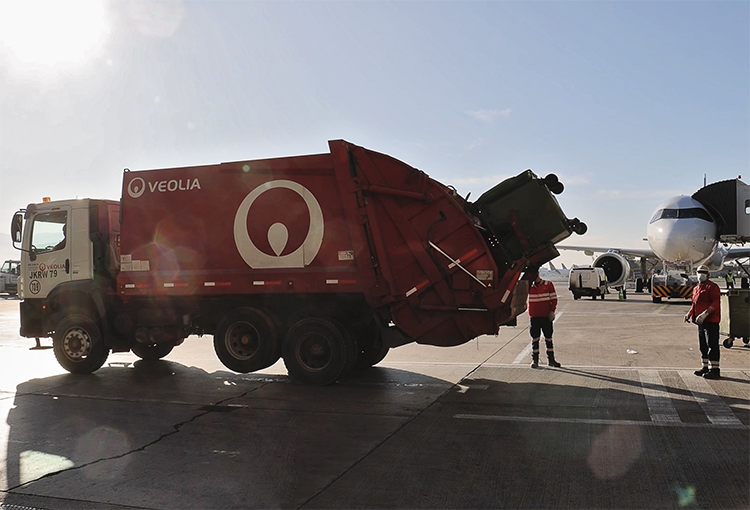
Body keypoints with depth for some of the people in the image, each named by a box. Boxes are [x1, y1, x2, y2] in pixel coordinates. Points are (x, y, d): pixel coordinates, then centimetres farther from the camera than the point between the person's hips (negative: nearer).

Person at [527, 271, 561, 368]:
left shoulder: (548, 284, 1)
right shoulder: (529, 286, 7)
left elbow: (554, 298, 2)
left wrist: (552, 311, -7)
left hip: (546, 316, -1)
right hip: (534, 316, 1)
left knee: (548, 338, 7)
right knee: (535, 339, 2)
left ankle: (551, 359, 17)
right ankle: (534, 360, 7)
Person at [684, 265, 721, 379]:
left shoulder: (712, 287, -10)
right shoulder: (696, 288, 18)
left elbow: (715, 304, -18)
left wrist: (705, 314, -27)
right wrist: (689, 314, 11)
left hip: (711, 321, -9)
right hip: (701, 322, 9)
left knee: (712, 345, -8)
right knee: (703, 345, 14)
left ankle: (715, 370, -5)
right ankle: (705, 367, 23)